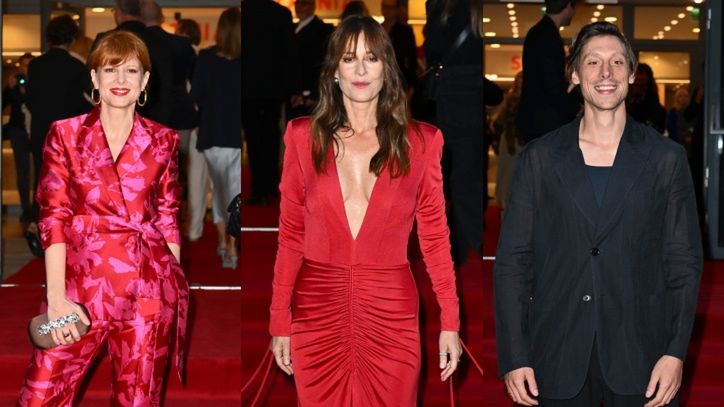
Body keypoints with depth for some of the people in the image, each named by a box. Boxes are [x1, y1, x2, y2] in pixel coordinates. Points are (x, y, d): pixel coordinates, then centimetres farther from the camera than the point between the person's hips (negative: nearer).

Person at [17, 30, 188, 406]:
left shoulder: (162, 141, 9)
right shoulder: (65, 134, 5)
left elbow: (168, 220, 12)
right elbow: (53, 217, -1)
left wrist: (175, 289, 5)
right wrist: (57, 297, -10)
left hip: (149, 287, 1)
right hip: (83, 283, 0)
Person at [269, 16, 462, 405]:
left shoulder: (420, 141, 1)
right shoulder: (304, 136, 2)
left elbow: (435, 236, 3)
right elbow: (290, 235, 4)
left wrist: (450, 322, -1)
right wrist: (280, 322, 1)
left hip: (391, 312, 0)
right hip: (317, 310, 1)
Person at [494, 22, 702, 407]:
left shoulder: (667, 158, 3)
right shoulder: (539, 157, 3)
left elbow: (684, 261, 3)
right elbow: (512, 261, 2)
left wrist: (676, 352, -6)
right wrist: (514, 357, -4)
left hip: (639, 357, 0)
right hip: (557, 358, 0)